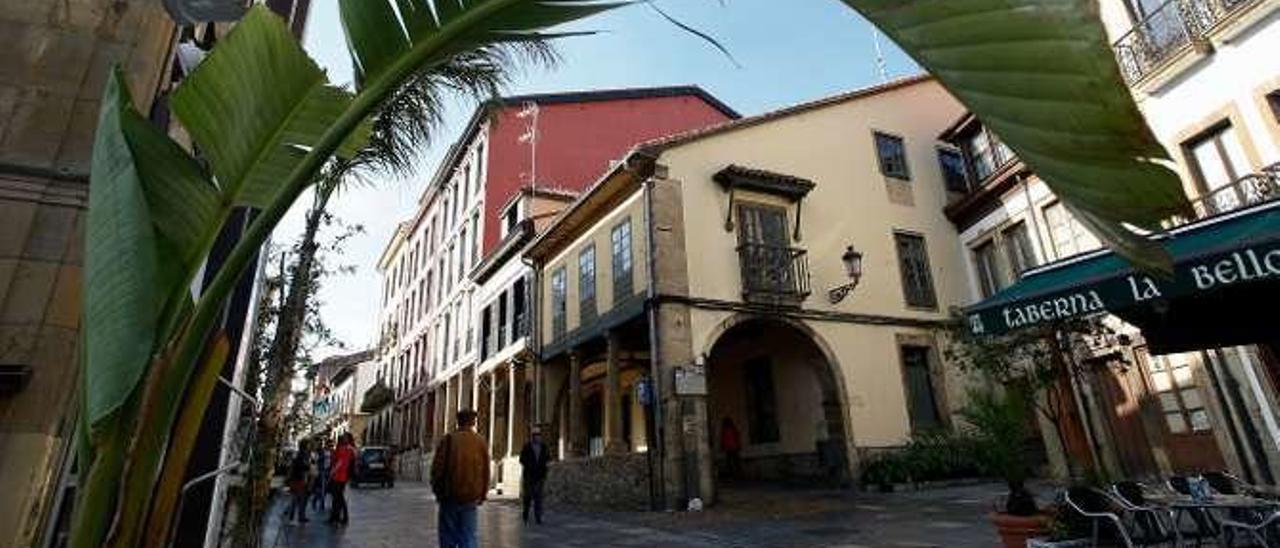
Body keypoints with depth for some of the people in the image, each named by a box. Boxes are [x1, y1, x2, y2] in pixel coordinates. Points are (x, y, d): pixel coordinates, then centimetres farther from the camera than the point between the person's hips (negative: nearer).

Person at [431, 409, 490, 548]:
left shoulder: (449, 439, -6)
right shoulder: (481, 442, 2)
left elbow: (438, 466, -6)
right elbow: (486, 471, 5)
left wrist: (437, 490, 7)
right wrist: (482, 495, 14)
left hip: (450, 495, -2)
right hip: (471, 497, 2)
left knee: (448, 534, 10)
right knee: (469, 536, 7)